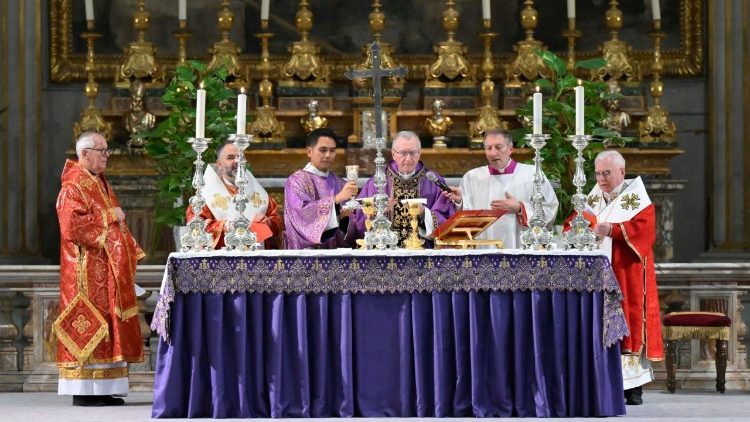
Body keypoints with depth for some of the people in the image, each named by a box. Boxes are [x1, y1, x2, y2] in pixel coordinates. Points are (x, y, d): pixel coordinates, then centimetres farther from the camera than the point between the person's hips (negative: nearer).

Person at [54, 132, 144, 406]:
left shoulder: (100, 184, 20)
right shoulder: (74, 186, -10)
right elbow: (72, 224, -22)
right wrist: (109, 217, -16)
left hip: (107, 268, 10)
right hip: (87, 269, -10)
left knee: (105, 323, 7)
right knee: (87, 325, -10)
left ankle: (102, 389, 8)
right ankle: (83, 391, -8)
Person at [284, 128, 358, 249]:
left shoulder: (337, 182, 16)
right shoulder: (296, 180, 0)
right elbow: (302, 211, -18)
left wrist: (343, 216, -3)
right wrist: (337, 199, -23)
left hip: (336, 249, 6)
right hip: (307, 250, -6)